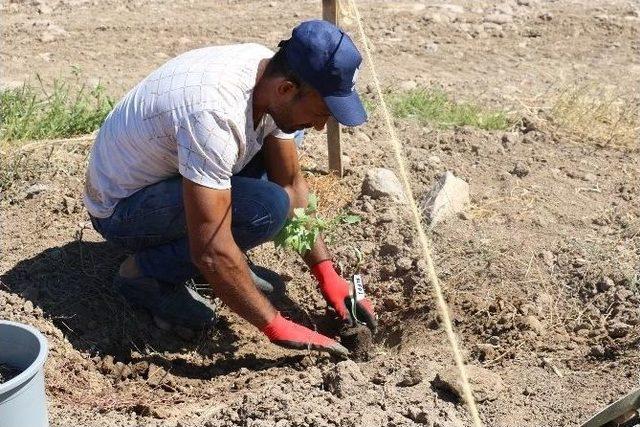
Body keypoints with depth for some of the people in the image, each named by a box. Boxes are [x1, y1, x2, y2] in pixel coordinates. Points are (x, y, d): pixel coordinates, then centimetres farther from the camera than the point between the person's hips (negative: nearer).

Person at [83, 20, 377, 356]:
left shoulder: (274, 79, -11)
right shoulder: (214, 115, -37)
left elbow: (291, 184, -1)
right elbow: (211, 253, -35)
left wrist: (328, 277, -5)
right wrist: (276, 327, -26)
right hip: (121, 208, -8)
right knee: (266, 208, -29)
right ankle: (147, 272, -7)